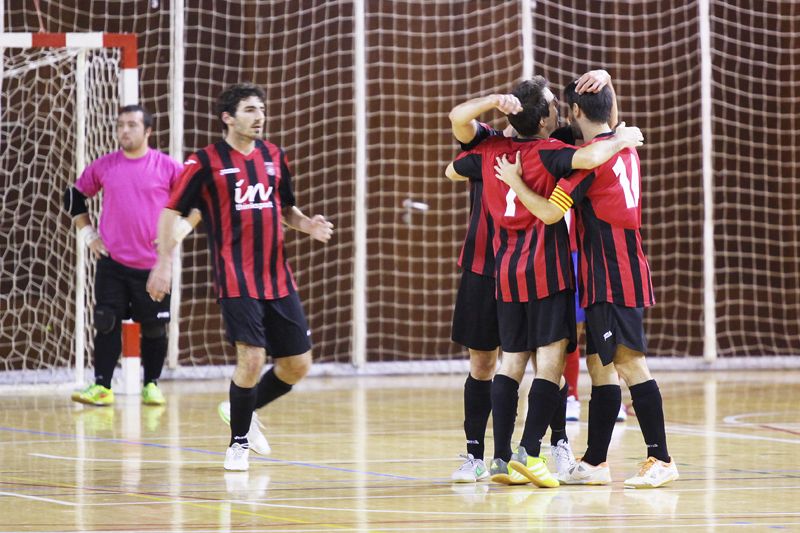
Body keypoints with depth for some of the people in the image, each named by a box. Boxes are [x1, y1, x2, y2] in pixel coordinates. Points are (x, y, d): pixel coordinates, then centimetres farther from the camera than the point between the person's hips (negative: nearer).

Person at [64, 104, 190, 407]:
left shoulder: (167, 168, -3)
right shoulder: (103, 167, 4)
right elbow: (74, 197, 17)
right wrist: (87, 233, 10)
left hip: (153, 265, -1)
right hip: (112, 261, 1)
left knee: (154, 328, 4)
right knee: (106, 324, -4)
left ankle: (151, 385, 17)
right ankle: (101, 387, 0)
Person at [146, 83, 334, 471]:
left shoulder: (274, 156, 11)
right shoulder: (206, 161, -4)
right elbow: (171, 211, -1)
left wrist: (307, 224, 2)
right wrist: (163, 263, -9)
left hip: (278, 279, 6)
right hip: (236, 280, -6)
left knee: (297, 364, 5)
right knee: (252, 356, -15)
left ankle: (243, 409, 31)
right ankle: (238, 442, 5)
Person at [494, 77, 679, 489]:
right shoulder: (626, 149, 13)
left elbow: (550, 212, -15)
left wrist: (514, 181, -3)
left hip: (611, 276, -9)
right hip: (626, 269, 9)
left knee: (628, 361, -14)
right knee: (599, 365, 13)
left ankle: (661, 459, -20)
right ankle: (595, 462, 18)